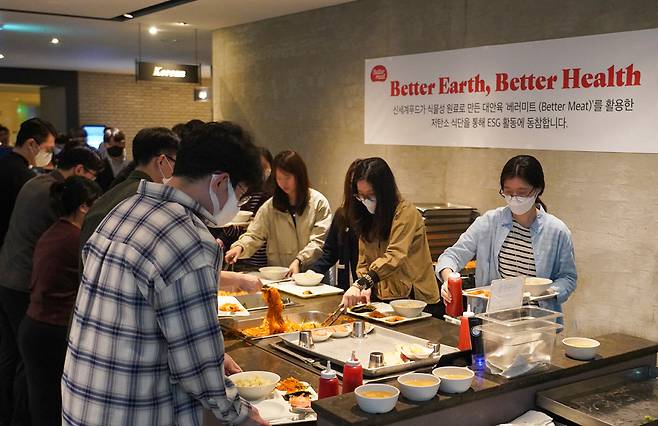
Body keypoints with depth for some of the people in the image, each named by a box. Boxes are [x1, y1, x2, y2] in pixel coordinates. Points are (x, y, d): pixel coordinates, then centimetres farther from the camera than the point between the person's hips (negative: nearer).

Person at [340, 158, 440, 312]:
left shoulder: (406, 213, -12)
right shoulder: (367, 217, 11)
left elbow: (395, 257, -24)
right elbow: (363, 261, 11)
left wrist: (361, 284, -34)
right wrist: (365, 288, -8)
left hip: (415, 298, -5)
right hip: (382, 298, 6)